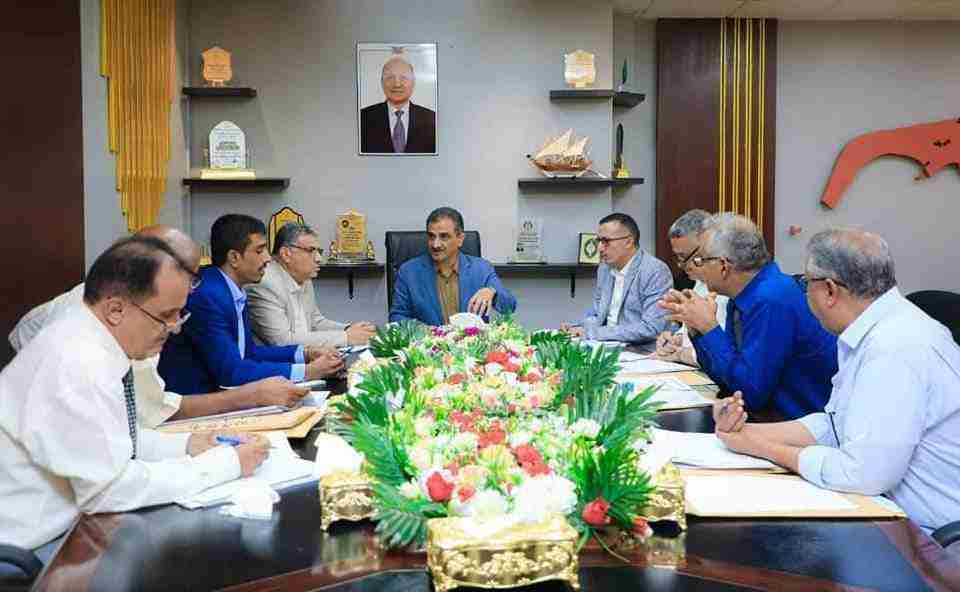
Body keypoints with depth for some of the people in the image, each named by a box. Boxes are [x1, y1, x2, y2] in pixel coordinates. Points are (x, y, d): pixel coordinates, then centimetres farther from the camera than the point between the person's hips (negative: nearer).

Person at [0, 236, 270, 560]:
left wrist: (185, 445, -1)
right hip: (33, 547, -8)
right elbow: (109, 488, -26)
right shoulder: (78, 364, -26)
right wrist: (227, 463, -20)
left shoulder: (88, 338, 0)